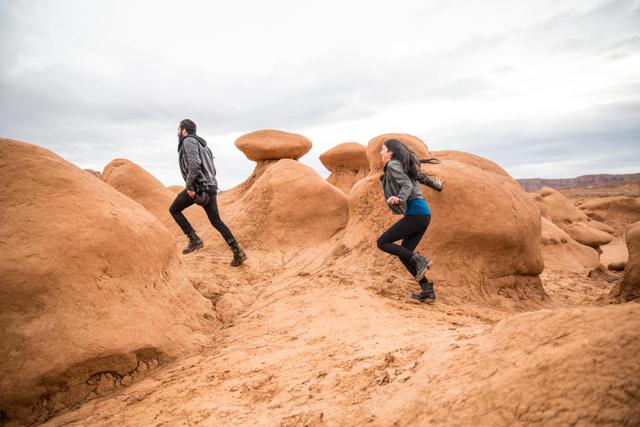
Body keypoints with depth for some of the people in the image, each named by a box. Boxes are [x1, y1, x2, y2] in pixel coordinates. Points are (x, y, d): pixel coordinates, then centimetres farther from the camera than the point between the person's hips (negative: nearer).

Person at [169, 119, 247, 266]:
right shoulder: (202, 144, 26)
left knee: (174, 210, 12)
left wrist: (188, 185, -19)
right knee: (216, 221, 7)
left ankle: (194, 239, 2)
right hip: (210, 187, 8)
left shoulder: (188, 141, -4)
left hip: (197, 186, -8)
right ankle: (237, 251, -4)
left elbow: (194, 164, -21)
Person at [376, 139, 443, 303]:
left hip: (415, 214, -9)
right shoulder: (403, 166, 21)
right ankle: (427, 290, 7)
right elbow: (421, 177, 34)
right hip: (423, 214, 9)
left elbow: (407, 185, -18)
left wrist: (399, 198, -39)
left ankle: (419, 260, -9)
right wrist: (437, 185, 53)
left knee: (382, 242, -3)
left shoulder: (393, 165, -5)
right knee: (404, 254, 10)